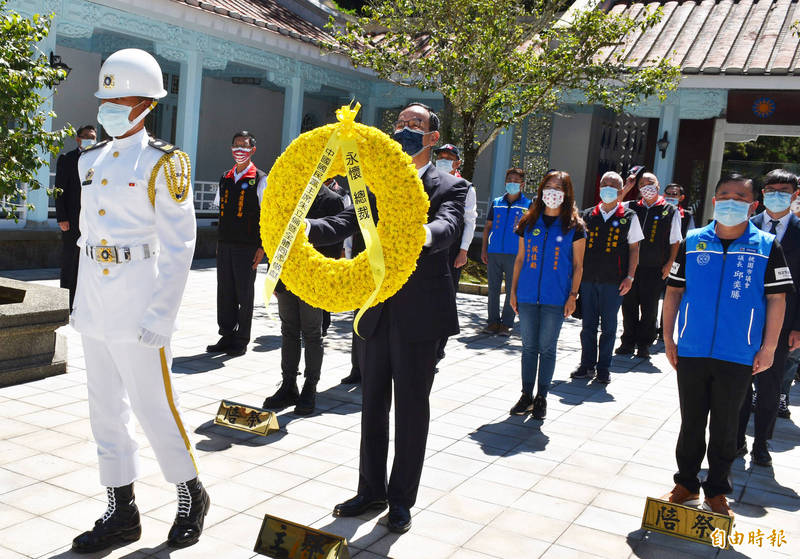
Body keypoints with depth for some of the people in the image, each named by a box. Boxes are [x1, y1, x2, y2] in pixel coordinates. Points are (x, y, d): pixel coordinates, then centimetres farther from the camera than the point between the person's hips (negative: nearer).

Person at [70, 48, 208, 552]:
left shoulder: (163, 163, -8)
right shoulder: (92, 161, 11)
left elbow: (178, 247, -11)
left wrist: (160, 316, -16)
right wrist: (83, 297, 15)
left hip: (138, 306, -7)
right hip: (93, 303, 7)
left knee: (154, 407, 0)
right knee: (107, 410, 12)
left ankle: (192, 497, 22)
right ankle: (122, 513, 24)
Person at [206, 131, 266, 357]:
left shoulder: (260, 180, -3)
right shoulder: (225, 179, 14)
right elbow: (221, 211, 19)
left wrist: (262, 246, -11)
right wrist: (219, 241, 13)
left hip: (247, 246, -5)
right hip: (224, 245, 5)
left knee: (244, 293, 1)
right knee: (225, 291, 8)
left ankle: (241, 341, 10)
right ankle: (227, 336, 18)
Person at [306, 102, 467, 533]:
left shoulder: (450, 187, -2)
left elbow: (446, 228, -23)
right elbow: (346, 223, -3)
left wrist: (423, 234, -47)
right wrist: (307, 227, -23)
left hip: (420, 315, -5)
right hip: (378, 313, 5)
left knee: (412, 408, 6)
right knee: (372, 404, 14)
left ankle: (401, 500, 20)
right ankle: (372, 491, 29)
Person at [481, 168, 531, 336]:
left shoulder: (527, 205, 4)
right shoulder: (496, 203, 13)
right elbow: (487, 227, 15)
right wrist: (484, 249, 8)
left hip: (515, 254, -3)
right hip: (494, 252, 3)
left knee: (512, 290, 0)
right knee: (493, 289, 5)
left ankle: (506, 324, 8)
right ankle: (493, 322, 14)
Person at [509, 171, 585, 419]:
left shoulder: (574, 226, 1)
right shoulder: (530, 222, 9)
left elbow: (578, 265, 2)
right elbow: (520, 258, 13)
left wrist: (573, 296, -4)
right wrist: (513, 289, 8)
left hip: (556, 297, -2)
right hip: (527, 295, 3)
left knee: (547, 347, 3)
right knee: (529, 346, 6)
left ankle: (541, 398, 15)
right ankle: (526, 395, 16)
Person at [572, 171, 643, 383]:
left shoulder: (629, 217, 3)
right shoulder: (588, 215, 9)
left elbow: (634, 249, 4)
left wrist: (629, 277, -4)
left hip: (613, 281, -2)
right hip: (588, 278, 2)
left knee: (608, 326, 3)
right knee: (588, 324, 7)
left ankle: (604, 368, 13)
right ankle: (587, 365, 17)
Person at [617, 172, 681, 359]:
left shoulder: (670, 211, 3)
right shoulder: (632, 208, 9)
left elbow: (675, 242, 5)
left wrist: (669, 264, -3)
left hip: (655, 269, -2)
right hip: (631, 266, 2)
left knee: (649, 308, 4)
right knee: (628, 305, 7)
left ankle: (644, 345, 15)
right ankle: (628, 342, 19)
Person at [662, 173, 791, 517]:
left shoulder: (767, 247, -1)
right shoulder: (692, 242, 3)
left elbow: (776, 299, 0)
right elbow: (673, 290, 7)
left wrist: (768, 348, -4)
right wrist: (668, 338, 3)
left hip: (738, 357, -1)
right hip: (691, 351, 1)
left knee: (725, 427, 10)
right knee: (691, 422, 13)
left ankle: (717, 492, 24)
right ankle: (686, 484, 27)